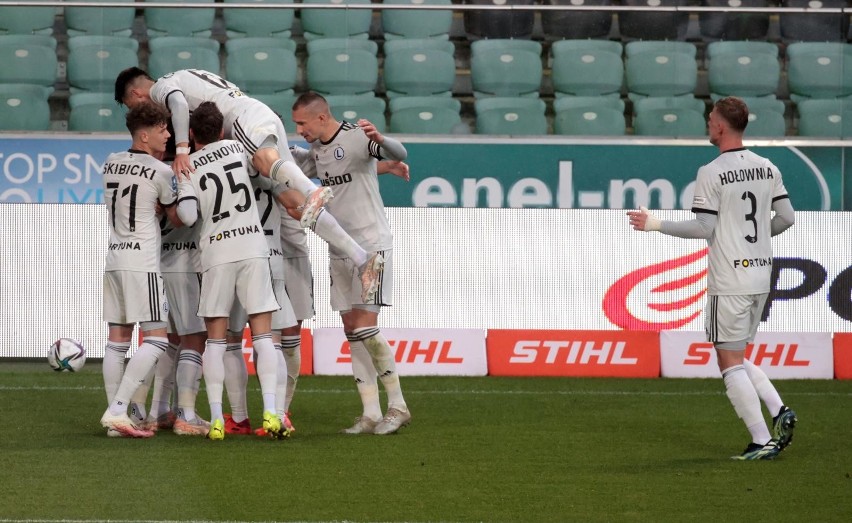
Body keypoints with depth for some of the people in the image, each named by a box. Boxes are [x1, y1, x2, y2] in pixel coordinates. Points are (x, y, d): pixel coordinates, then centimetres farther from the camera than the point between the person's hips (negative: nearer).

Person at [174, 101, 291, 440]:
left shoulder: (187, 167, 1)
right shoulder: (237, 149, 8)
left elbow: (187, 217, -8)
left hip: (216, 252, -1)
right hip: (253, 248, 1)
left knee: (215, 338, 5)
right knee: (262, 334, 1)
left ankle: (216, 417, -3)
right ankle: (270, 412, -11)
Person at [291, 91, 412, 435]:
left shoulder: (357, 137, -14)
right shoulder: (316, 151, 10)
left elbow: (399, 155, -30)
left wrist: (380, 140, -50)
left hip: (371, 244, -8)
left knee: (365, 328, -13)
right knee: (351, 332, 4)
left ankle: (397, 406, -1)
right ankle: (370, 414, 5)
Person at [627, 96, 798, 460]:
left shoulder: (712, 173, -12)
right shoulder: (767, 168, 8)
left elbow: (703, 228, -14)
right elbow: (786, 217, 10)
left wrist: (655, 224, -5)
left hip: (729, 279, -7)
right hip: (761, 275, 7)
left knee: (730, 363, -1)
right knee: (737, 359, 19)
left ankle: (762, 441, -7)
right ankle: (779, 411, 0)